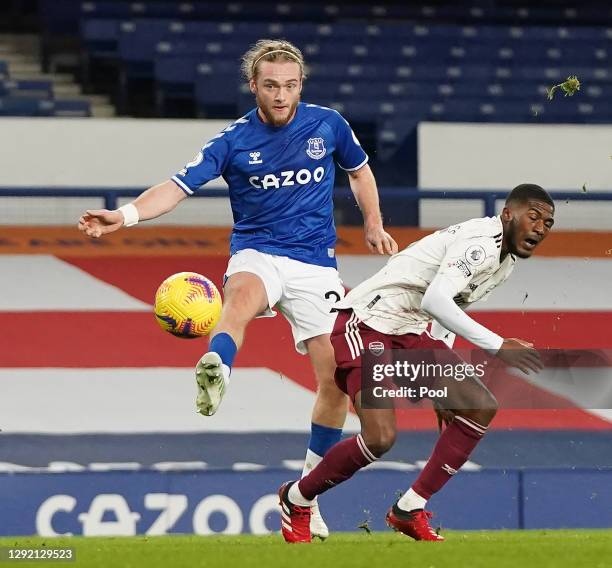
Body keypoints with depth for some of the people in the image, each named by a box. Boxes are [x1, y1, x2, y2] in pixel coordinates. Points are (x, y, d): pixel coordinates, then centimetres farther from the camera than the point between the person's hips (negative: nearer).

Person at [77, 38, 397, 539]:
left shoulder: (328, 125, 3)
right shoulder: (234, 141, -4)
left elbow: (359, 170, 23)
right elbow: (179, 187, -13)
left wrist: (374, 226, 16)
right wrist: (126, 215, -28)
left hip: (316, 263, 3)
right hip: (257, 255, -3)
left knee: (338, 378, -4)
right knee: (244, 293, -41)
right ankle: (215, 372, -75)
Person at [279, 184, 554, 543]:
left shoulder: (507, 257, 12)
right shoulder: (481, 243, -20)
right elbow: (435, 300, -35)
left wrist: (445, 388, 24)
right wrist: (498, 346, -37)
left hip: (412, 333, 10)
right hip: (368, 324, -10)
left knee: (481, 407, -3)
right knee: (381, 437, -22)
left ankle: (410, 511, 4)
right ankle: (297, 498, 5)